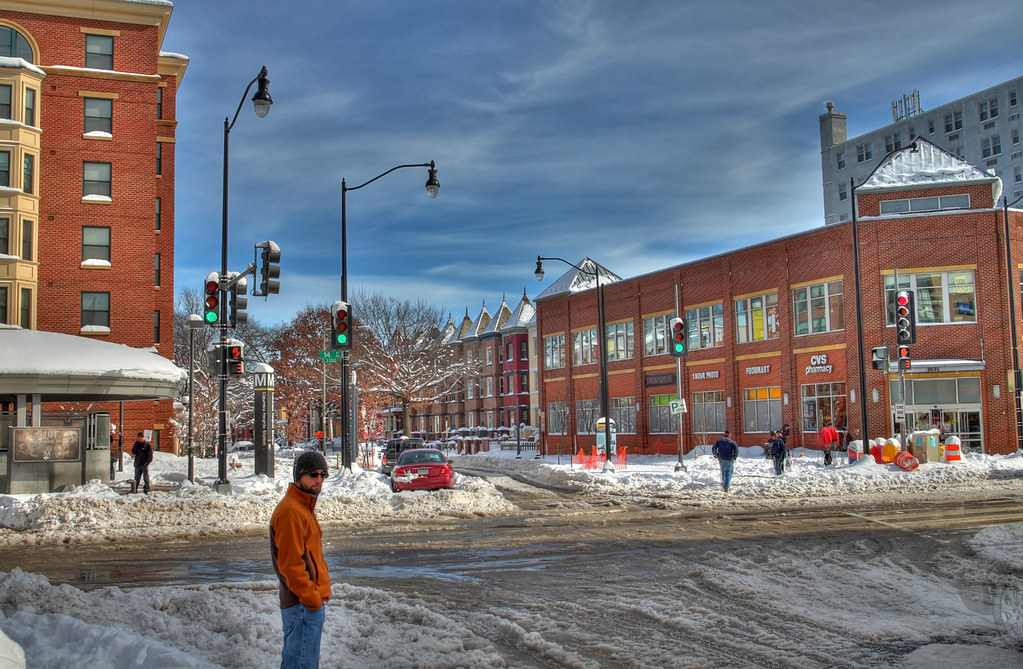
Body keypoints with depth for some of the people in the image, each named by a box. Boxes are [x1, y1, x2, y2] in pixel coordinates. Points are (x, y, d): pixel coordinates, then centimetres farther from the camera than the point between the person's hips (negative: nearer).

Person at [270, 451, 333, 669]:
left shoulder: (304, 507, 16)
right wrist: (312, 598, -17)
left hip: (312, 600, 10)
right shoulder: (290, 512, -17)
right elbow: (290, 563, -21)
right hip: (303, 603, -10)